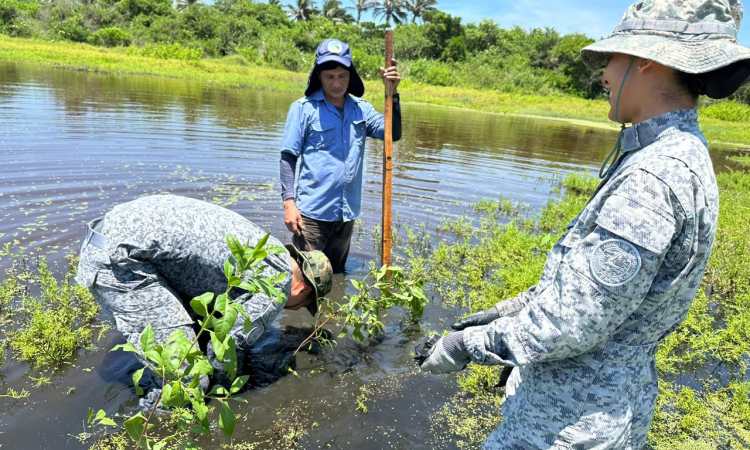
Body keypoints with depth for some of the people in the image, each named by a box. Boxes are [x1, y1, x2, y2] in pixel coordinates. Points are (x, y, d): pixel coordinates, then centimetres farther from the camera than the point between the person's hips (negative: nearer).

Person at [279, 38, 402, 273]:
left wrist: (392, 93, -12)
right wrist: (289, 202, -15)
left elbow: (393, 133, -1)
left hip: (347, 213, 5)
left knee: (336, 277, 21)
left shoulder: (360, 108, 8)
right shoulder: (303, 108, -5)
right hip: (311, 212, -5)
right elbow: (288, 157, -6)